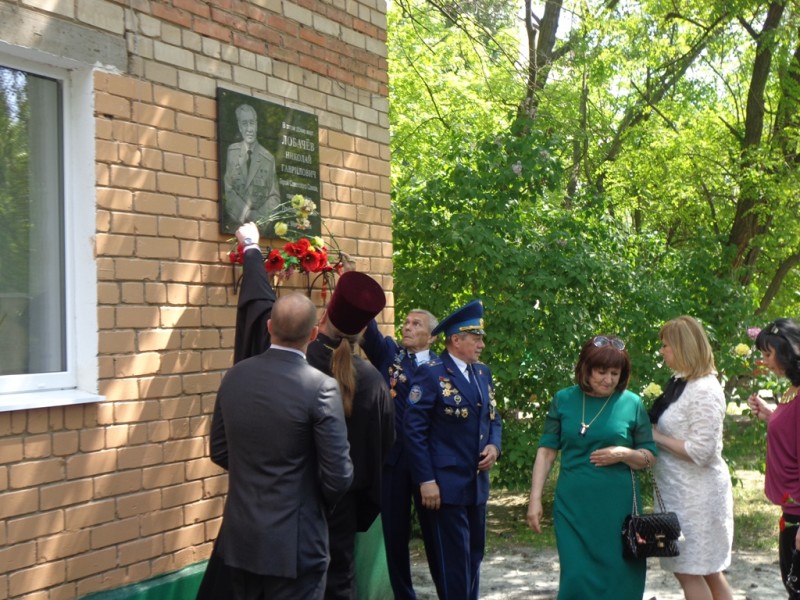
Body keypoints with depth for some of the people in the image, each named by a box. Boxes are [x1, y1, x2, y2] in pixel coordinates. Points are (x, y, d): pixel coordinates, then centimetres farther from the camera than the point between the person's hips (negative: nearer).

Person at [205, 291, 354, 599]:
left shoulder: (234, 376, -2)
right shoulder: (321, 387, -18)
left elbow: (219, 452, 9)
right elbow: (338, 476, -15)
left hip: (240, 537, 5)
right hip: (294, 542, -5)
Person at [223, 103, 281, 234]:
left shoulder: (269, 159, 6)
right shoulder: (230, 152, 6)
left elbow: (274, 197, 8)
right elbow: (227, 189, 0)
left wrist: (259, 216, -10)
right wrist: (247, 214, -12)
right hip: (234, 223, -1)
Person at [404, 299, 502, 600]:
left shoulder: (482, 373, 11)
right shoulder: (431, 373, -10)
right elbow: (414, 429, -13)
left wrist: (494, 445, -2)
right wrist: (426, 480, -16)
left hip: (477, 483, 7)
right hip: (445, 485, -7)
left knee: (473, 558, 15)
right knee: (453, 562, -1)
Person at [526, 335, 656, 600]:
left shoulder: (632, 404, 1)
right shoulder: (563, 400, 3)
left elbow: (649, 457, 7)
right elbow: (546, 452, 4)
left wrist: (624, 453, -13)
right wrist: (535, 499, -1)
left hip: (617, 506, 0)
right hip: (573, 506, 0)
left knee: (618, 577, 4)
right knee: (577, 578, -2)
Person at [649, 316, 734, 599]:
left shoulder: (705, 391, -19)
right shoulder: (680, 382, 8)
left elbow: (700, 452, -22)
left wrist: (656, 436, -15)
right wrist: (651, 430, 1)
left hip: (696, 494, -9)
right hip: (681, 491, 9)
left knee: (689, 572, 0)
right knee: (707, 571, 16)